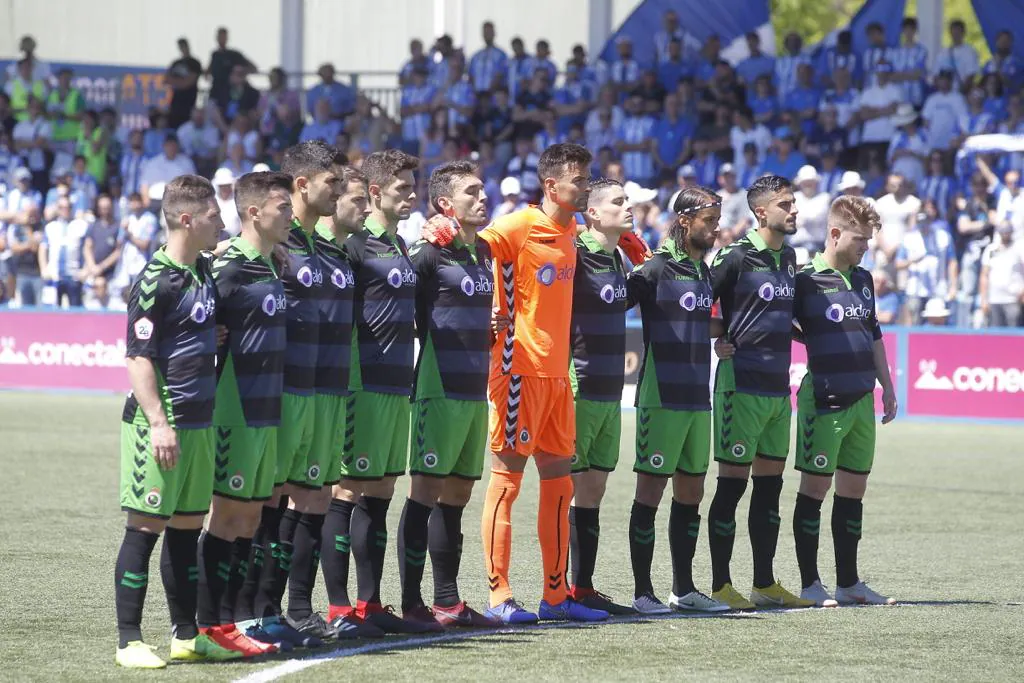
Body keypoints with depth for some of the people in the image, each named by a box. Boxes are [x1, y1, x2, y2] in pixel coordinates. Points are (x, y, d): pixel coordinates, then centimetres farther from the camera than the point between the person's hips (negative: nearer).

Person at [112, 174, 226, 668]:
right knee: (145, 526, -4)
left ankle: (186, 635, 20)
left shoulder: (203, 271, 11)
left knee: (187, 527, 13)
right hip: (160, 426, -8)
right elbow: (138, 358, -16)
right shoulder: (156, 282, -14)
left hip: (199, 423, 8)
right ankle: (129, 641, 0)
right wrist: (158, 423, -20)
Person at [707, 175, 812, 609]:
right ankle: (720, 585, 0)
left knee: (770, 484, 10)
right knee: (732, 484, -4)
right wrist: (721, 340, -11)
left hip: (778, 386, 7)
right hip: (742, 384, -7)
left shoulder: (788, 257, 14)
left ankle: (765, 584, 15)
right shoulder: (737, 256, -9)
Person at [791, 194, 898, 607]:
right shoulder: (805, 280, -7)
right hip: (824, 399, -7)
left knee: (854, 488, 9)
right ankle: (810, 584, 2)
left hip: (861, 399, 7)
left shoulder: (863, 279, 14)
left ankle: (848, 582, 16)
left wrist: (887, 386, 22)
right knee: (815, 486, -3)